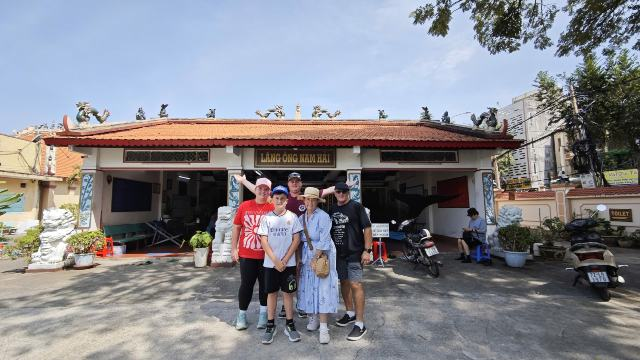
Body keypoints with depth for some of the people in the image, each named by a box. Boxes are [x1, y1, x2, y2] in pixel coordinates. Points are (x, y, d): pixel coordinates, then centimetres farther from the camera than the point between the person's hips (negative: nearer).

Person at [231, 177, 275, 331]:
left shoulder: (274, 208, -5)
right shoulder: (244, 206, 0)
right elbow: (236, 227, 5)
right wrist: (234, 248, 2)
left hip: (266, 255, -1)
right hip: (246, 254, 1)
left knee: (265, 285, 12)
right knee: (246, 285, 11)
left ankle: (263, 314, 29)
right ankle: (242, 314, 29)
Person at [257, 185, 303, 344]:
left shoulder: (292, 217, 0)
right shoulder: (267, 218, 1)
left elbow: (296, 240, -2)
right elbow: (264, 241, -3)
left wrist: (285, 260, -9)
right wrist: (275, 260, -11)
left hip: (288, 263, 0)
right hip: (270, 263, 1)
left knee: (288, 293, 7)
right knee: (271, 293, 9)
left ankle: (289, 325, 21)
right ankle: (270, 325, 22)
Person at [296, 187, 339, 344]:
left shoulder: (323, 216, -12)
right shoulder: (302, 217, 6)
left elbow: (324, 240, -16)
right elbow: (299, 239, 9)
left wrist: (316, 258, -17)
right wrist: (300, 257, 3)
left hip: (322, 255, -5)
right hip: (307, 255, 6)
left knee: (323, 288, -5)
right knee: (309, 287, 10)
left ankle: (323, 327, 0)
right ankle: (314, 317, 27)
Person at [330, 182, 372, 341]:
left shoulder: (356, 207, -6)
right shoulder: (332, 210, 10)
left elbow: (367, 228, -9)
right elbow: (329, 231, 18)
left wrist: (367, 250, -14)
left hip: (355, 253, -6)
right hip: (338, 253, 6)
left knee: (356, 285, -8)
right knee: (344, 282, 16)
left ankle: (360, 324, 0)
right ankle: (350, 313, 34)